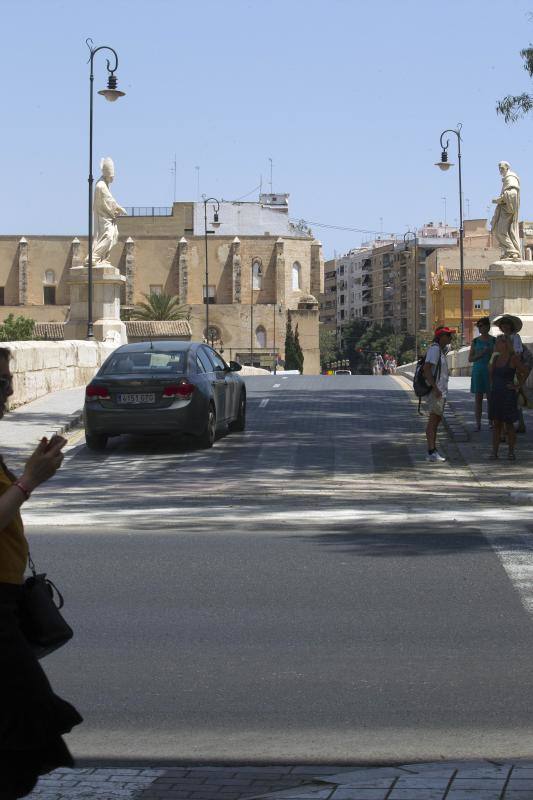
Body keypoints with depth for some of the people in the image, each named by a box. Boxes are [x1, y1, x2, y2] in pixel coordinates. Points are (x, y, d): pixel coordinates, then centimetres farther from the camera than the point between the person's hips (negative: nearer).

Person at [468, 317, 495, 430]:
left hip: (490, 371, -1)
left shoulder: (494, 340, 3)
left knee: (490, 397, -3)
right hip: (478, 371, 1)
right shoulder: (475, 341, 6)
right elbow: (470, 359, 4)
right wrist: (481, 354, -11)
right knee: (478, 398, 2)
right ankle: (478, 423, 4)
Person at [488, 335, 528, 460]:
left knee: (509, 424, -1)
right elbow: (490, 372, 26)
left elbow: (524, 372, -9)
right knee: (496, 423, 6)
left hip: (508, 394, -6)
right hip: (495, 394, 6)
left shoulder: (513, 358, -9)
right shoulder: (496, 358, 10)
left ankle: (511, 452, 6)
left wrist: (518, 385, -9)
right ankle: (494, 451, 7)